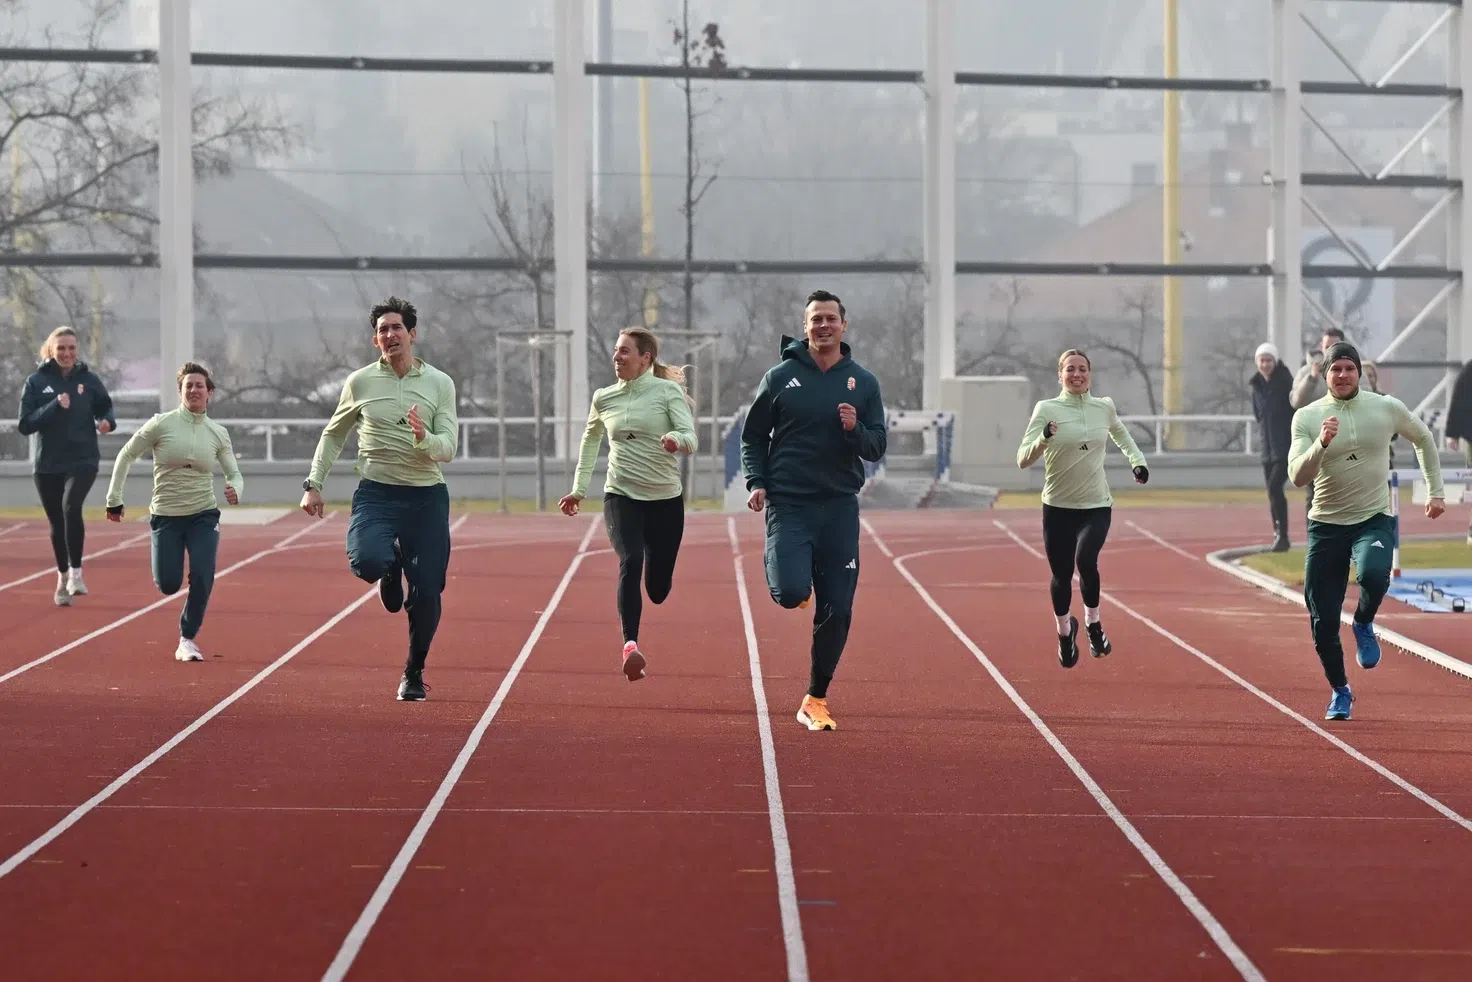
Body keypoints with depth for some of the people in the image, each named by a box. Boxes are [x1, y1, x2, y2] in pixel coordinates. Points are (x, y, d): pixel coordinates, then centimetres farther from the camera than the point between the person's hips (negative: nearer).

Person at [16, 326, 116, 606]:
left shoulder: (89, 379, 0)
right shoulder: (36, 382, -1)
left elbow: (106, 409, 12)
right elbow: (24, 425, -7)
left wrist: (107, 422, -11)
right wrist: (54, 407, -20)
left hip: (82, 460, -2)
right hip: (47, 464, 2)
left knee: (71, 507, -27)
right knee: (57, 523, 11)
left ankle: (75, 571, -15)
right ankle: (63, 577, 32)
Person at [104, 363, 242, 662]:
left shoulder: (218, 433, 1)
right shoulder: (161, 424, -6)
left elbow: (234, 473, 7)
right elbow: (125, 456, 1)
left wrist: (236, 490, -17)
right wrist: (114, 499, 1)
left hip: (203, 516, 1)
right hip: (165, 515, -1)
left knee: (202, 578, -16)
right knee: (168, 586, -6)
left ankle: (187, 640, 3)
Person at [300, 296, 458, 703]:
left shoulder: (439, 383, 1)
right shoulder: (360, 382, 2)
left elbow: (448, 448, -6)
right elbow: (333, 435, 15)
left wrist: (424, 439, -27)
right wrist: (313, 483, 10)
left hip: (427, 497, 1)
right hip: (376, 493, 0)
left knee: (427, 595, -1)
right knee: (367, 562, -29)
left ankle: (414, 673, 23)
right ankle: (391, 571, 11)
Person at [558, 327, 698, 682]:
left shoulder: (668, 391, -6)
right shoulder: (604, 398, 4)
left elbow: (690, 439, -17)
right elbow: (590, 438, 23)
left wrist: (676, 439, -40)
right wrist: (579, 488, 20)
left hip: (666, 500, -1)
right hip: (621, 496, 1)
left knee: (658, 589, 6)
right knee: (630, 562, -27)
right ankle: (630, 645, -30)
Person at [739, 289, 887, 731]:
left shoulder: (863, 383, 5)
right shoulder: (780, 377, 1)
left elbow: (877, 447, 5)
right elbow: (752, 437, 7)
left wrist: (855, 430, -16)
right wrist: (756, 483, -8)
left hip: (840, 508, 2)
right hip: (788, 504, -2)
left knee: (836, 611, 2)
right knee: (791, 593, -22)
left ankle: (816, 700, 17)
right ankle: (789, 574, 17)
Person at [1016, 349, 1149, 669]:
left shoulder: (1105, 407, 3)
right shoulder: (1047, 409, -7)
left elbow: (1120, 434, 27)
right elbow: (1023, 459, -13)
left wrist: (1137, 461, 12)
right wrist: (1044, 438, -31)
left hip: (1097, 505, 1)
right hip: (1058, 507, -1)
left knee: (1086, 559, -25)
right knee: (1061, 574, 7)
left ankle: (1093, 624, -3)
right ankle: (1065, 632, 36)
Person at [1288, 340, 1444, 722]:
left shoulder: (1387, 408, -1)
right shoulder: (1307, 417, -3)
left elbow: (1423, 439, 18)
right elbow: (1297, 477, -13)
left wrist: (1435, 491, 17)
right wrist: (1322, 443, -29)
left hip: (1375, 519, -1)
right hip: (1326, 523, 1)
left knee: (1373, 575, -34)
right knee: (1323, 621, 0)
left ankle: (1364, 625, 0)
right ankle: (1340, 691, 25)